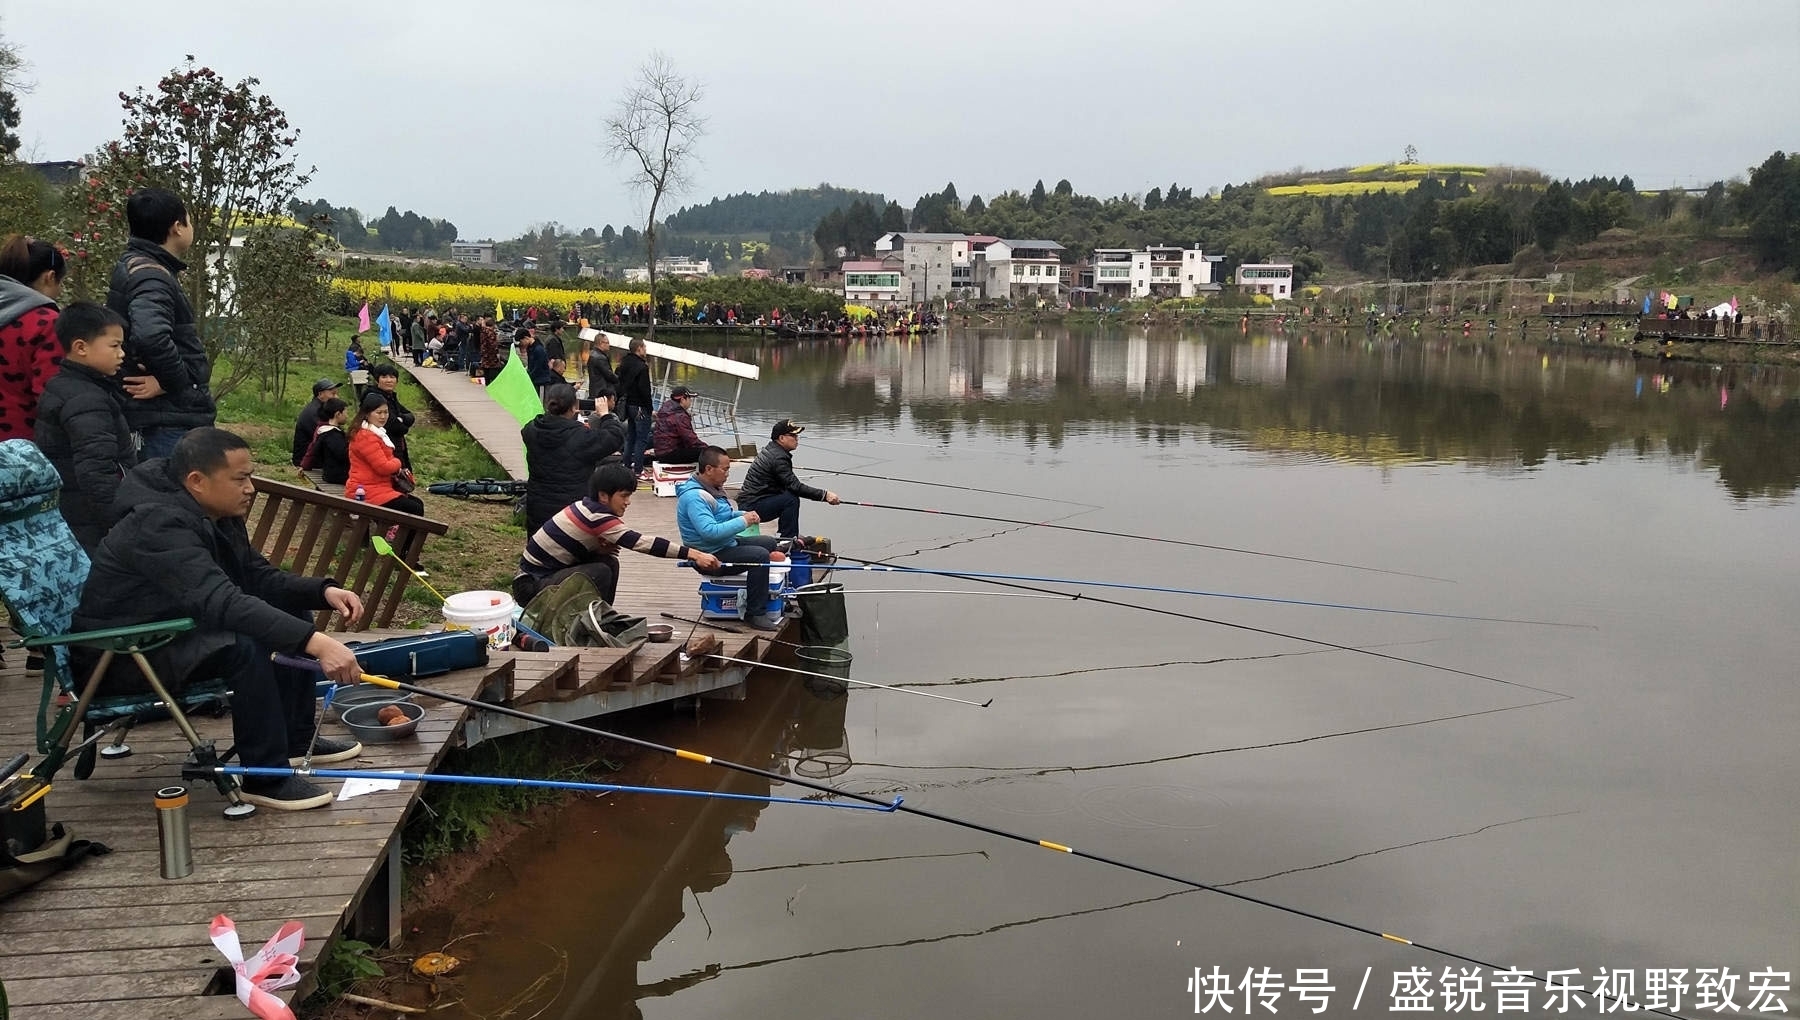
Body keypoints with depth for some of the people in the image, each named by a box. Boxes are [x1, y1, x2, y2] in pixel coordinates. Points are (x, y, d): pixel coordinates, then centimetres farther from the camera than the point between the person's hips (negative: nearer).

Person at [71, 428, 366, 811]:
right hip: (117, 655, -10)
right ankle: (266, 778, -21)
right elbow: (220, 601, -43)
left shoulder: (215, 514, -1)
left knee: (292, 613, 5)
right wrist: (314, 641, -51)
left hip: (171, 628, 10)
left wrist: (323, 590, -13)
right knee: (245, 645, -32)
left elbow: (257, 576, 6)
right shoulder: (159, 525, -30)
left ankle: (296, 739, 13)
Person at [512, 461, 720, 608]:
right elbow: (642, 543, -28)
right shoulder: (596, 516, -23)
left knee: (608, 561, -1)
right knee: (600, 572, -25)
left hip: (550, 573, 9)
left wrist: (602, 548, -12)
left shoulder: (586, 506, 3)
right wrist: (693, 554, -30)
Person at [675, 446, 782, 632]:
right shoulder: (694, 496, -25)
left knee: (768, 542, 20)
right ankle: (755, 614, -19)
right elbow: (710, 531, -34)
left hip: (727, 544, 11)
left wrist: (746, 515, 1)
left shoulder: (714, 487, 8)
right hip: (711, 557, -11)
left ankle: (764, 600, 28)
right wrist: (744, 521, -26)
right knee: (759, 556, -26)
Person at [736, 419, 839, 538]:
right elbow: (795, 486, -25)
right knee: (791, 499, -22)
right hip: (751, 507, -11)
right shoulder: (778, 458, -18)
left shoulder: (769, 450, 14)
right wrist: (824, 495, -25)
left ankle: (782, 535, 23)